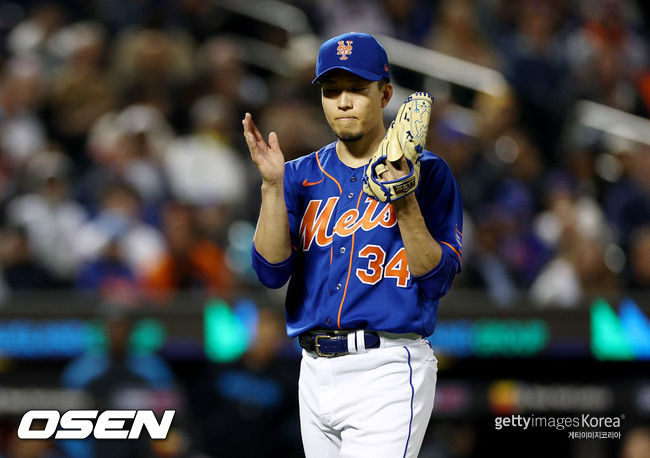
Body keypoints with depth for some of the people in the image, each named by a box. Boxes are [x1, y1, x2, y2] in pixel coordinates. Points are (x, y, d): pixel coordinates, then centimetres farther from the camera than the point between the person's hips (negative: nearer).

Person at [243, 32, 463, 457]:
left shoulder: (427, 173, 1)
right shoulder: (302, 176, 12)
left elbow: (437, 279, -7)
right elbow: (272, 271, -1)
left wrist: (405, 203, -20)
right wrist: (272, 186, -11)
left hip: (388, 370, -5)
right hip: (316, 371, 5)